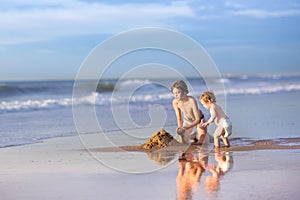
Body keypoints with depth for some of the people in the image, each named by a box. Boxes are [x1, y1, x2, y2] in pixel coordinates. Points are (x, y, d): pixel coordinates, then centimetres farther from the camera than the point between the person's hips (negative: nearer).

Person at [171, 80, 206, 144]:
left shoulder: (191, 100, -38)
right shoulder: (175, 102, -25)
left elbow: (198, 119, -34)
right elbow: (179, 118, -13)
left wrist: (186, 127, -46)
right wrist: (180, 127, -35)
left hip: (199, 120, -4)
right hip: (188, 121, 4)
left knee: (200, 143, -14)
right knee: (181, 143, -1)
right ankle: (193, 137, 30)